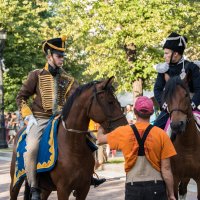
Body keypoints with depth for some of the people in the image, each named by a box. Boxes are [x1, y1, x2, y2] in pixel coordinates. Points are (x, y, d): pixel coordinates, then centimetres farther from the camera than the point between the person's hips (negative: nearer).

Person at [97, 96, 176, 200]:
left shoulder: (123, 132, 0)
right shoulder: (161, 135, -6)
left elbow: (101, 139, 20)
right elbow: (166, 169, -5)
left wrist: (101, 128, 43)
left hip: (133, 187, 1)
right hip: (156, 187, -1)